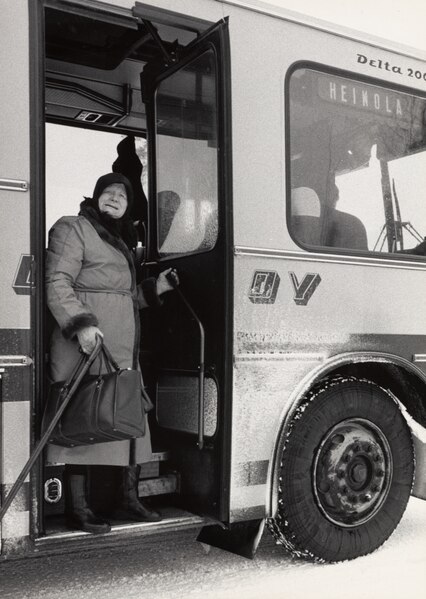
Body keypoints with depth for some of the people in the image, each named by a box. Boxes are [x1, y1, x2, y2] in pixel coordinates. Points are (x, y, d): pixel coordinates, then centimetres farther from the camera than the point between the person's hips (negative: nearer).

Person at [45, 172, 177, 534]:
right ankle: (78, 509, 1)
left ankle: (128, 500, 18)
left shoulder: (121, 242, 26)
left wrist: (154, 288, 15)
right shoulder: (73, 228, 1)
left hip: (124, 350, 9)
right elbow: (57, 283, -11)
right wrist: (81, 323, -23)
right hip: (89, 345, -9)